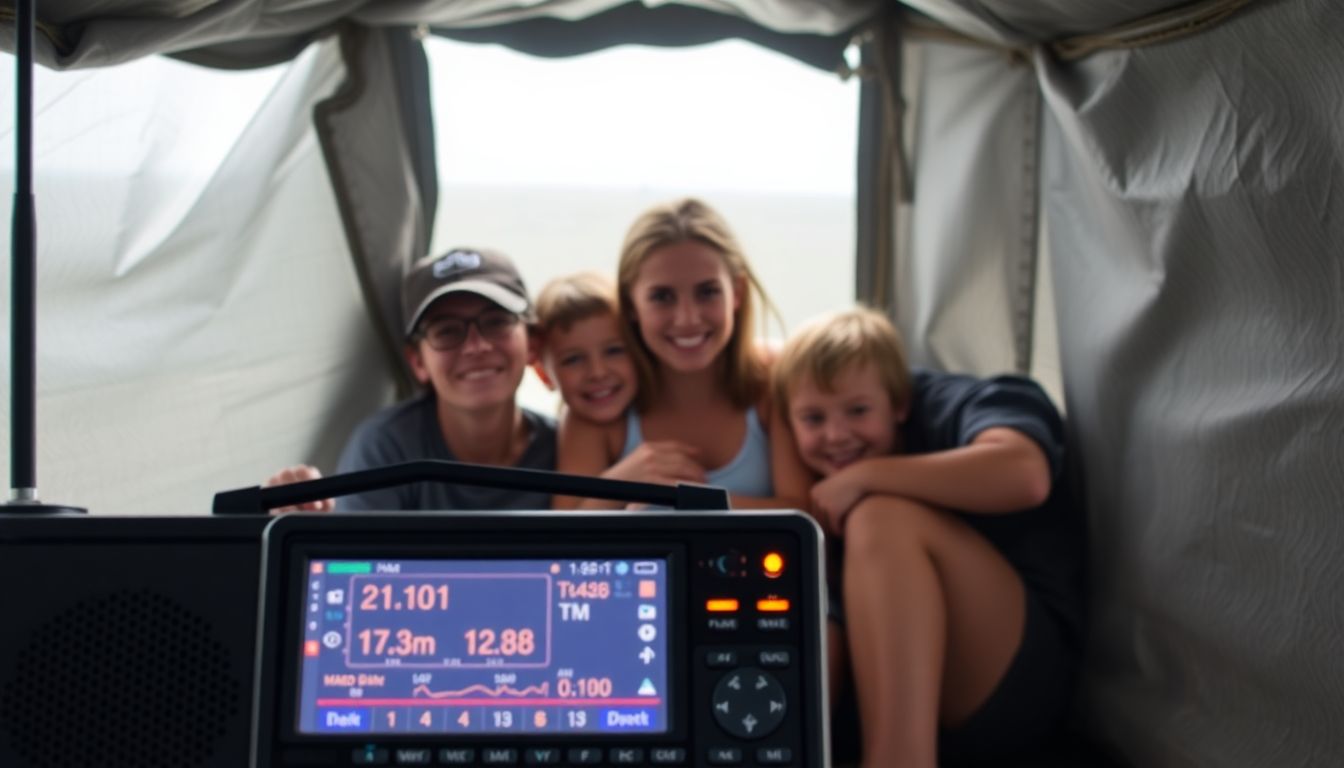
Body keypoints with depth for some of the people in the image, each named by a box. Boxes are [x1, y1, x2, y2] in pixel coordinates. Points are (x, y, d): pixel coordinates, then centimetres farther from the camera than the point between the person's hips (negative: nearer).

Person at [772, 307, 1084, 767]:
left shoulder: (957, 406, -5)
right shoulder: (822, 483, 12)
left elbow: (1024, 475, -27)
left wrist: (865, 475, -21)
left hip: (1009, 679, -5)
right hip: (881, 690, 5)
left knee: (882, 516, -26)